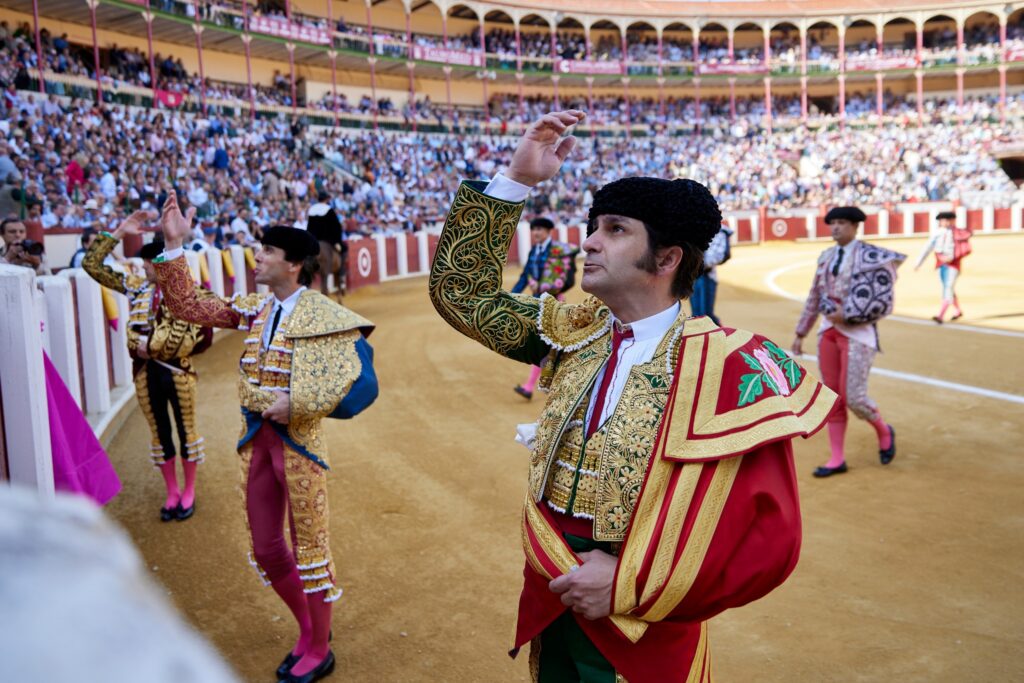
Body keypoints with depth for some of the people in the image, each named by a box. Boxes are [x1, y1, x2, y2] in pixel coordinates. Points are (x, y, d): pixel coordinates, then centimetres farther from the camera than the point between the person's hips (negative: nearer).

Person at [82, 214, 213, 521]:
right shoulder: (135, 286, 3)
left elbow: (200, 337, -15)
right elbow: (92, 264, 5)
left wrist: (155, 347, -16)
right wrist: (118, 232, -1)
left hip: (178, 371, -4)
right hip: (147, 373, 4)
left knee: (186, 430, 10)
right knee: (160, 434, 13)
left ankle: (189, 492, 25)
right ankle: (171, 492, 28)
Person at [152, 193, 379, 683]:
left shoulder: (323, 317, -13)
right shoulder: (253, 310, 6)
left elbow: (360, 383, -18)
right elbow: (187, 306, 6)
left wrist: (296, 405, -22)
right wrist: (174, 246, -2)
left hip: (299, 440, -7)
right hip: (255, 439, 7)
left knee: (309, 547, 7)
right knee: (266, 550, 15)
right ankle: (308, 630, 37)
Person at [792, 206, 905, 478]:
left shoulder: (868, 256, -9)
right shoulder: (826, 257, 9)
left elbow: (882, 302, -14)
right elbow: (814, 298, 15)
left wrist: (846, 315, -18)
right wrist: (800, 334, 16)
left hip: (857, 333, -6)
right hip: (829, 331, 6)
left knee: (853, 397, -6)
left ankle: (884, 431, 25)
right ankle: (837, 459, 14)